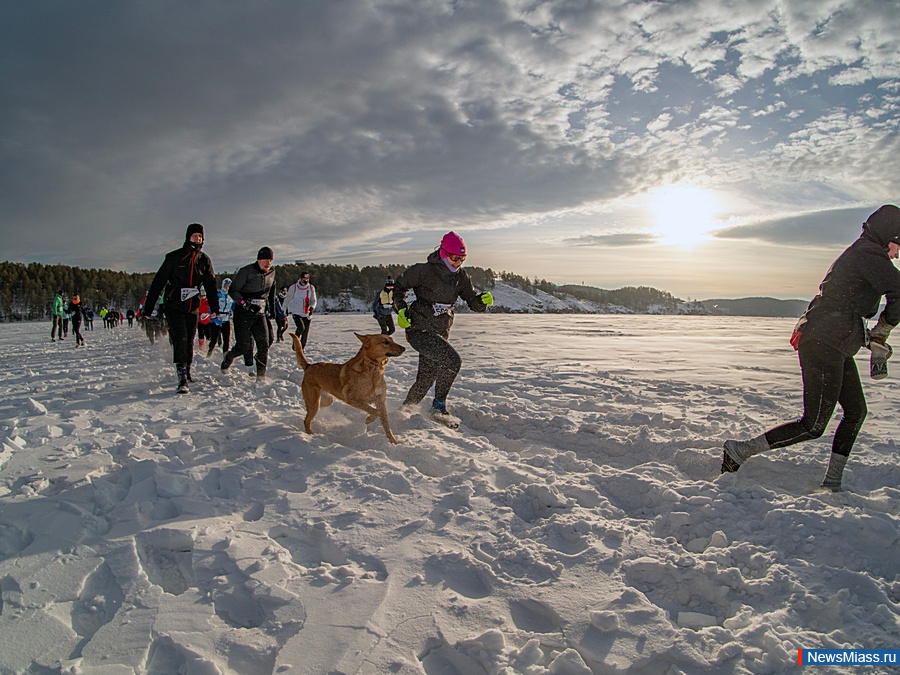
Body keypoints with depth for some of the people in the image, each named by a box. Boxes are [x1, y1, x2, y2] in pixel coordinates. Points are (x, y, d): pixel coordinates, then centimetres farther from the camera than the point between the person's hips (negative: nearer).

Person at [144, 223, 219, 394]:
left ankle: (187, 373, 30)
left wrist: (214, 306, 3)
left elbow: (210, 284, 12)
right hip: (174, 307, -4)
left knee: (189, 342, 11)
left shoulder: (205, 260, 8)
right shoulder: (174, 257, -4)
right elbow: (158, 282, -3)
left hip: (192, 308, 4)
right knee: (180, 340, -15)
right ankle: (182, 380, -17)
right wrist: (149, 307, -5)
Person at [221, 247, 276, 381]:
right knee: (244, 346, -4)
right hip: (243, 314, -5)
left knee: (264, 345, -7)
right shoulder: (246, 271, -11)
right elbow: (232, 291, -10)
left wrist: (271, 305, 22)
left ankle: (261, 376, 0)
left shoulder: (271, 273, 7)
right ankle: (229, 357, 29)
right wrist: (246, 304, -20)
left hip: (260, 314, 5)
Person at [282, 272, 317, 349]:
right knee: (301, 327, -22)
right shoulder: (294, 288, -4)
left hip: (307, 314, 3)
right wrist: (285, 309, 18)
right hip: (296, 312, -3)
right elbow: (287, 299, 9)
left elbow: (313, 300, 9)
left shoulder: (311, 288, 3)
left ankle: (302, 347, 18)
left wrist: (312, 307, -11)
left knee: (306, 331, 3)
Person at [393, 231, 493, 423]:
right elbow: (398, 286, 0)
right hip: (419, 330, -6)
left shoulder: (460, 276, 4)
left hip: (441, 333, 6)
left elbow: (473, 303, 7)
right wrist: (401, 310, -11)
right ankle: (439, 407, -10)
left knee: (426, 379, 12)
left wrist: (483, 300, -15)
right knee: (452, 360, -25)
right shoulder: (424, 271, -13)